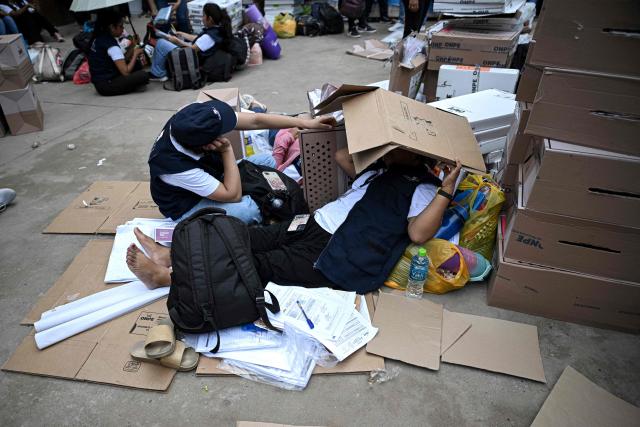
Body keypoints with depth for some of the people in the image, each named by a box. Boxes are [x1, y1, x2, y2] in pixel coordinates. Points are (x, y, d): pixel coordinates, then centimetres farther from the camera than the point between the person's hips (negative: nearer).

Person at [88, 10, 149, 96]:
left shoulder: (99, 38, 9)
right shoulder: (112, 45, -17)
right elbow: (125, 71, -19)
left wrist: (132, 50, 6)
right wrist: (135, 54, -6)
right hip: (106, 86, -9)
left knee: (136, 64, 16)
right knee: (143, 75, -20)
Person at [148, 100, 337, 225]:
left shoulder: (192, 121, -24)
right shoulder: (176, 166, -39)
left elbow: (256, 120, -19)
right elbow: (233, 195, -32)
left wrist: (306, 123, -19)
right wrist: (227, 150, -31)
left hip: (211, 178, 7)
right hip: (188, 207, -7)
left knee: (267, 160, 0)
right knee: (249, 208, -32)